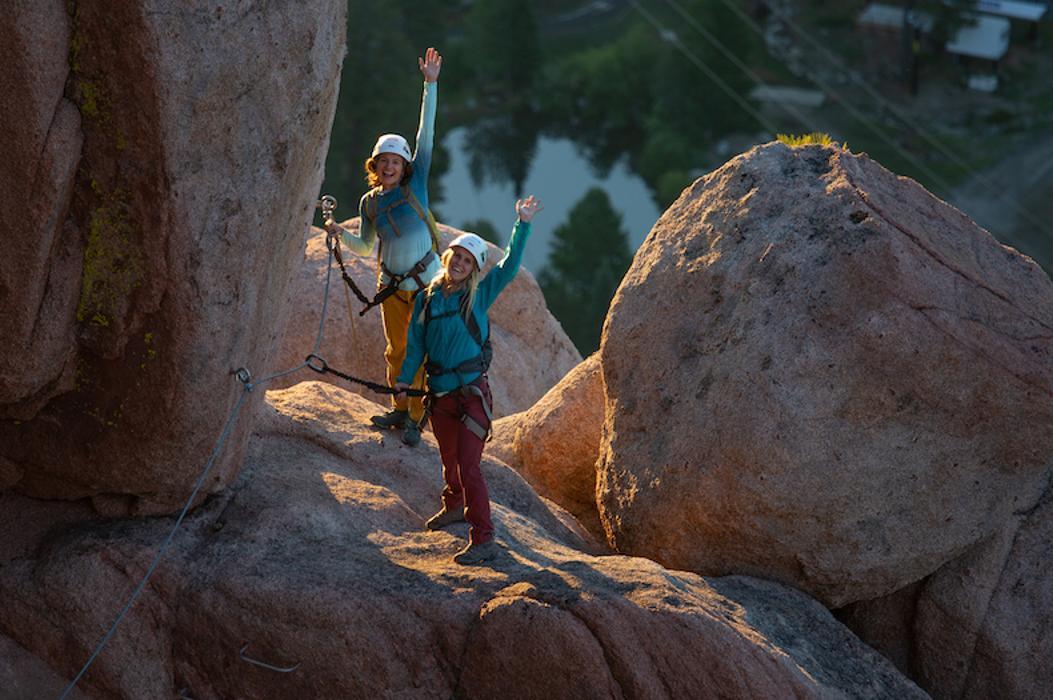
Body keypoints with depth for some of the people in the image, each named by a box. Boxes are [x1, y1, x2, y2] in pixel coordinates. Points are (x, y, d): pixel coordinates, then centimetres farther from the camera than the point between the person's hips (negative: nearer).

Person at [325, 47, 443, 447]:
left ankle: (416, 418, 8)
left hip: (426, 282, -4)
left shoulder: (415, 185, -5)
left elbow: (427, 136, -11)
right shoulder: (369, 203, 5)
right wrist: (340, 234, -3)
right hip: (391, 285, 4)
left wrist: (430, 85, -15)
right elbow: (365, 247, 16)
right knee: (396, 350, 14)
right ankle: (399, 410, 30)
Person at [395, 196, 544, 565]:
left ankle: (484, 540, -12)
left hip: (471, 392, -5)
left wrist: (523, 224, -15)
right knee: (449, 460, 22)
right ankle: (454, 507, 48)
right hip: (440, 394, 5)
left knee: (468, 466, -13)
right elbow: (417, 343, 10)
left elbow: (510, 266, -8)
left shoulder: (478, 295, -1)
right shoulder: (428, 299, 8)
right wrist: (405, 378, 0)